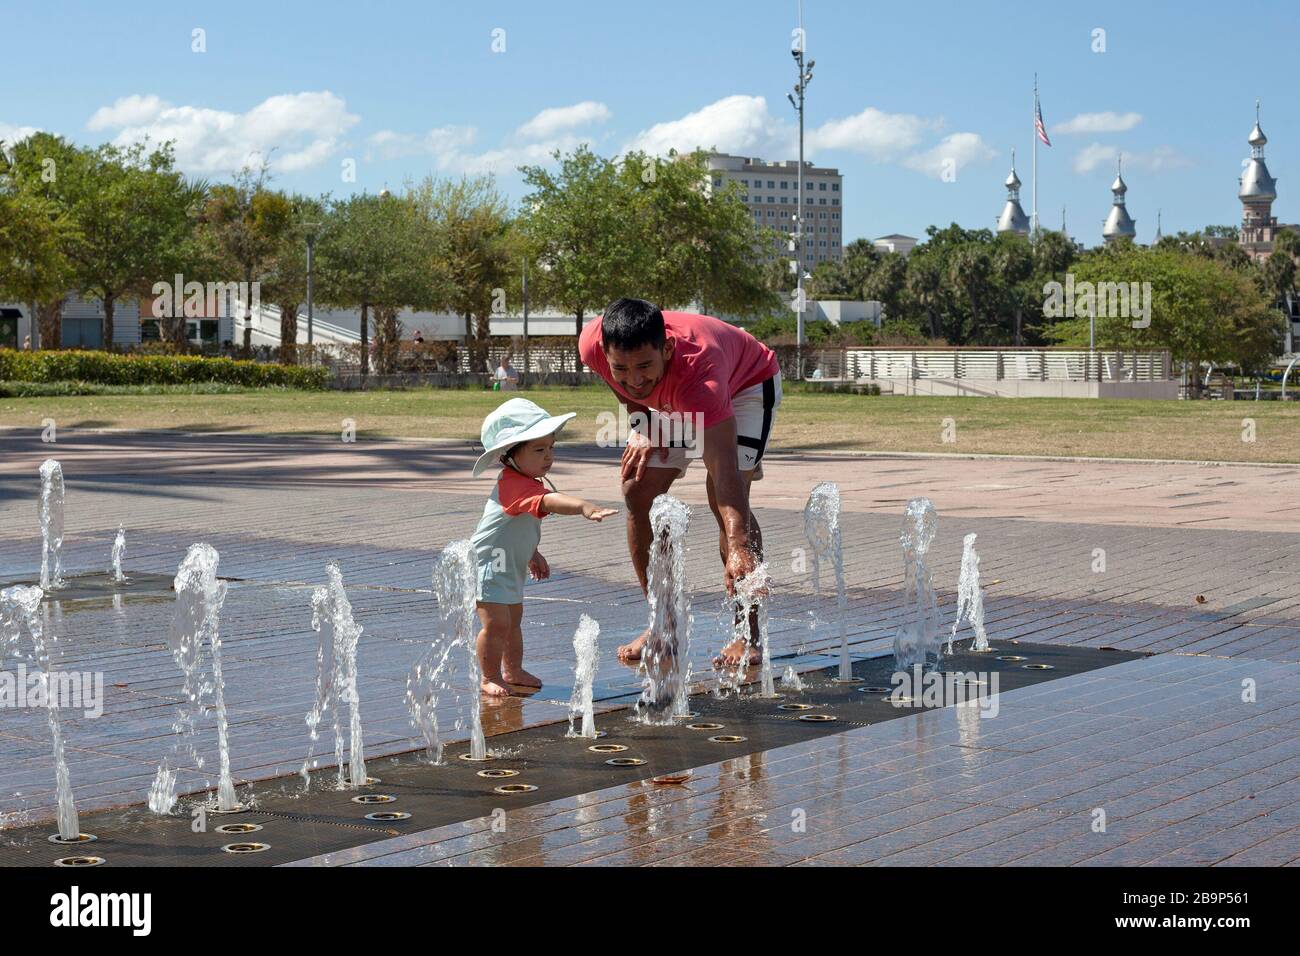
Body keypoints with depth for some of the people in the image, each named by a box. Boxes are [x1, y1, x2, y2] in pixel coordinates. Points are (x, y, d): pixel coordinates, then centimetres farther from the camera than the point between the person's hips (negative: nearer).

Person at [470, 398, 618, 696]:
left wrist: (532, 554, 26)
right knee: (496, 624, -11)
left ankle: (513, 671, 34)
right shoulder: (515, 485, -31)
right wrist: (584, 507, -66)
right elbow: (548, 501, -51)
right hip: (487, 565, -11)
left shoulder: (524, 481, 5)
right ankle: (490, 678, 3)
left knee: (513, 620, 20)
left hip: (509, 567, 11)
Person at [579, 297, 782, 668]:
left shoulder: (698, 368, -48)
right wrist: (644, 427, -16)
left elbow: (724, 468, -56)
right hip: (666, 401, 5)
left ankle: (749, 636, -14)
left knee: (726, 496, -22)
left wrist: (738, 547, -68)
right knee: (637, 491, -7)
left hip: (745, 383, -5)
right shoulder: (592, 343, -34)